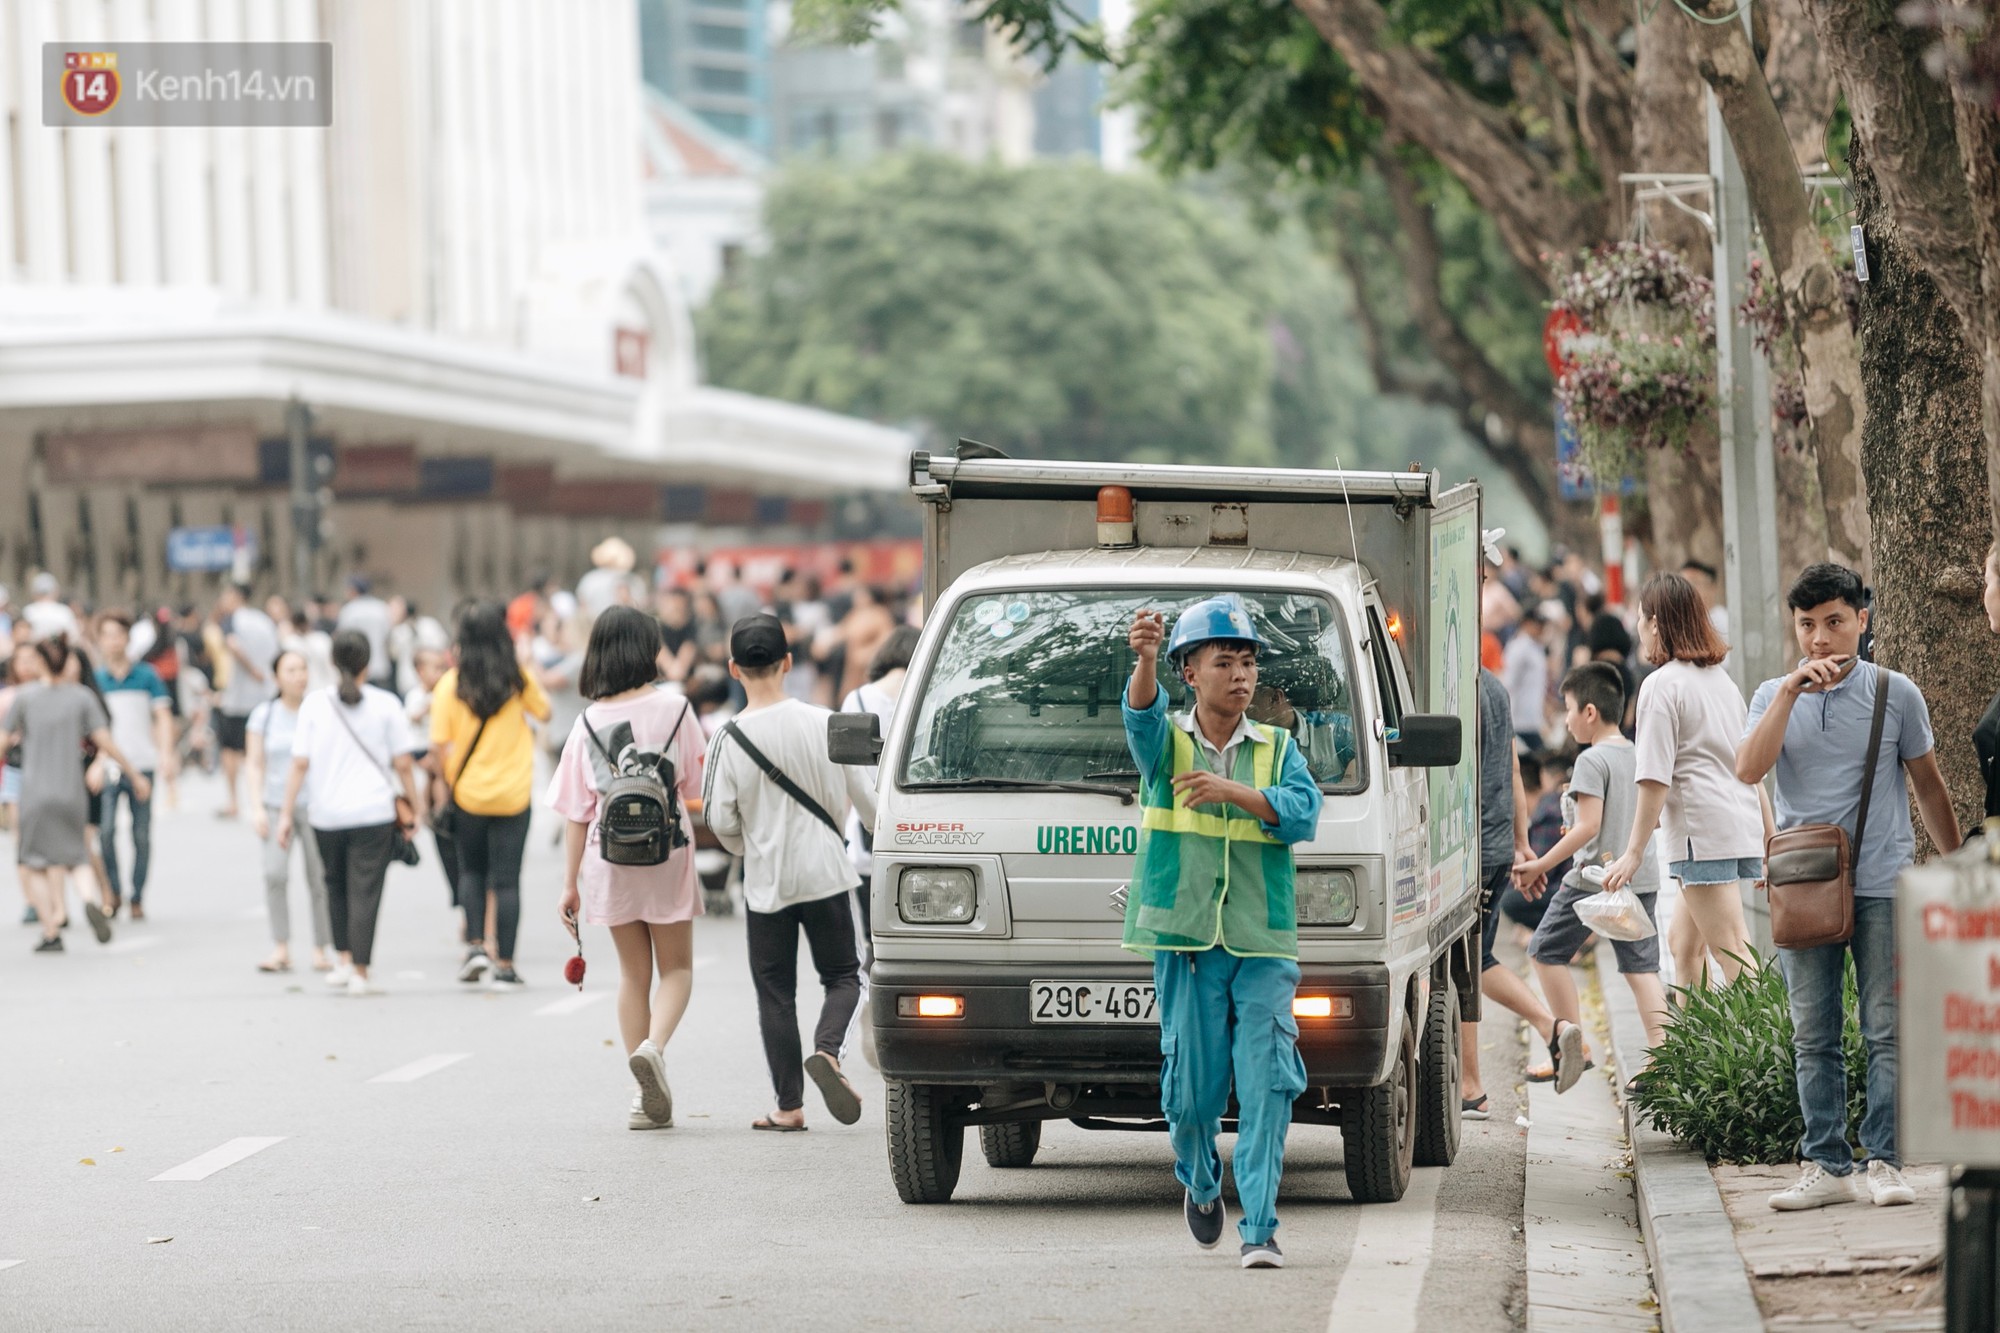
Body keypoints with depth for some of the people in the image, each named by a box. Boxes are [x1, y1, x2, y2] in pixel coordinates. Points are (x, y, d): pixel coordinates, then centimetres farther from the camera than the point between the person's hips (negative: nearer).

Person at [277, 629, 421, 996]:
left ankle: (345, 959, 18)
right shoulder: (385, 705, -2)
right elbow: (403, 764, -1)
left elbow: (300, 764, -2)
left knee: (336, 887, 21)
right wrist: (414, 809, 9)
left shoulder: (314, 705, 0)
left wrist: (287, 814, 1)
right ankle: (360, 973, -4)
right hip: (374, 812, -2)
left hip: (326, 813, 2)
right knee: (365, 892, -1)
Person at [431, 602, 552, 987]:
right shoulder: (518, 677, -5)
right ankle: (505, 965, 1)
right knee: (506, 879, 3)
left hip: (468, 792, 0)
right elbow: (543, 712, 12)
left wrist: (447, 776, 8)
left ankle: (475, 944, 5)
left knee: (472, 870, 20)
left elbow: (438, 745, -9)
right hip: (514, 792, 0)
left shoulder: (450, 684, -8)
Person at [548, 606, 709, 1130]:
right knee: (676, 968, 10)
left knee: (634, 973, 12)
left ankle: (647, 1097, 10)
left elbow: (576, 811, -1)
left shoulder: (588, 722, -1)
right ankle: (654, 1045, -20)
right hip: (668, 852, -2)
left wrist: (571, 882, 3)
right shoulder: (673, 708, -7)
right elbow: (695, 786, -2)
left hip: (609, 856, 2)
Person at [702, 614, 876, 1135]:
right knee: (842, 975, 14)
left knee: (775, 993, 9)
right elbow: (860, 794, 2)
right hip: (825, 874, 1)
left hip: (766, 881, 0)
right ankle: (826, 1050, -15)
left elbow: (719, 819, -10)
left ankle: (789, 1105, 7)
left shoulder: (729, 738, -10)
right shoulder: (821, 722, -6)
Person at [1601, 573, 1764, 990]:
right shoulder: (1722, 679, 18)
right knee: (1686, 946, 16)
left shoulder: (1662, 685, -7)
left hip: (1703, 831, -9)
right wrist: (1768, 841, 25)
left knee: (1732, 955, -11)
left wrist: (1635, 852, -9)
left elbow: (1655, 779, -12)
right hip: (1744, 826, 9)